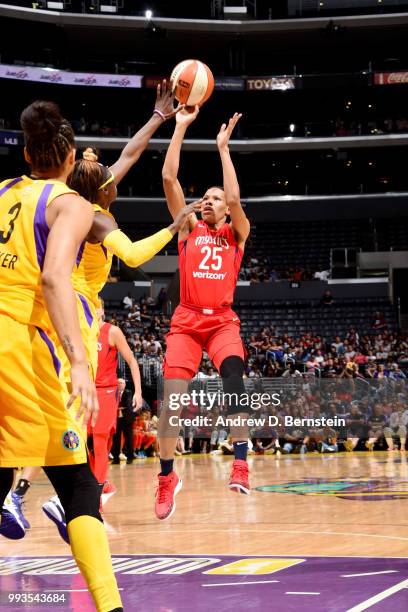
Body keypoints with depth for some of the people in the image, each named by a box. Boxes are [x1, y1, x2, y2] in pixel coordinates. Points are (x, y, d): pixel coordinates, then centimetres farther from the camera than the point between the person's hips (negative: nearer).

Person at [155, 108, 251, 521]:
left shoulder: (236, 233, 11)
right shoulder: (189, 228, 13)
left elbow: (234, 199, -10)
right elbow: (169, 178, 4)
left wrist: (223, 148, -6)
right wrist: (180, 127, 1)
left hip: (222, 319, -1)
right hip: (187, 320, 1)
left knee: (233, 374, -29)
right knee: (172, 397, -9)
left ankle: (240, 463, -32)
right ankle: (166, 478, 6)